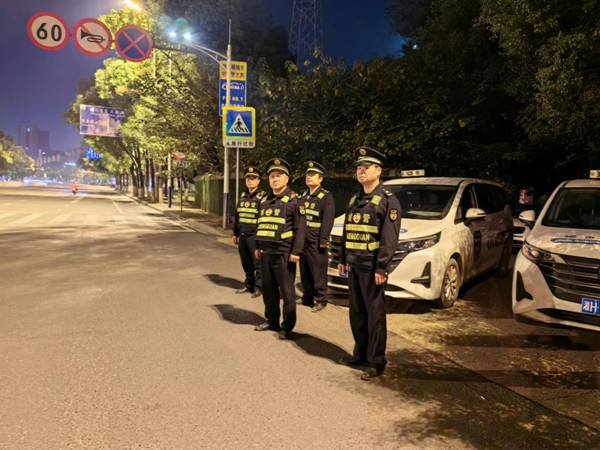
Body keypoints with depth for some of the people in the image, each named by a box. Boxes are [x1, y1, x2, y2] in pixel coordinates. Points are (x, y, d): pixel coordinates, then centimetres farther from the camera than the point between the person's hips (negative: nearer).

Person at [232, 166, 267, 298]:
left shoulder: (263, 196, -8)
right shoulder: (243, 196, 13)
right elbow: (237, 216, 19)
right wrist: (235, 233, 19)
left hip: (255, 236, -7)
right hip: (242, 236, 7)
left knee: (257, 263, 0)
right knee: (246, 263, 15)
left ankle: (259, 287, 10)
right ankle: (248, 284, 28)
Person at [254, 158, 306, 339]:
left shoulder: (293, 200, -7)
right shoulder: (266, 201, 14)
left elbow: (301, 228, -12)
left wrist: (296, 252, -17)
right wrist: (258, 247, 18)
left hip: (283, 254, -7)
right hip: (266, 253, 7)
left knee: (286, 291, 1)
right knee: (268, 289, 15)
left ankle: (287, 327, 12)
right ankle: (272, 321, 30)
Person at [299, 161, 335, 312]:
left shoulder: (326, 197, -5)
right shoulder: (303, 196, 16)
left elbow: (328, 220, -12)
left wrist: (323, 241, -18)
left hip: (316, 242, -7)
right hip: (302, 240, 7)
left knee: (318, 273, 0)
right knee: (304, 272, 13)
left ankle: (320, 300, 9)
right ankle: (307, 297, 26)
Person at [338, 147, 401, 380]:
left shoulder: (388, 200, -8)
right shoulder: (355, 200, 16)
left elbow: (390, 238, -14)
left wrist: (381, 268, -18)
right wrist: (342, 259, 16)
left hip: (372, 267, -7)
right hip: (354, 265, 7)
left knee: (375, 314, 0)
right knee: (356, 313, 15)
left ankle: (376, 362, 10)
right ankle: (360, 353, 29)